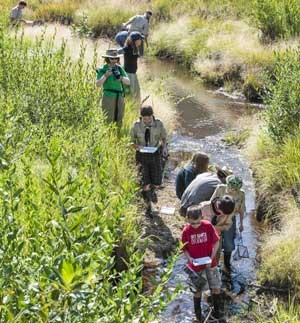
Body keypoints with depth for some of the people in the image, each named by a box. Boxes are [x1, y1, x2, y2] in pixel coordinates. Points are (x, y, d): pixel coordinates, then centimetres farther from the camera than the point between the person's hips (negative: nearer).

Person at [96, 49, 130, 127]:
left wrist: (121, 78, -17)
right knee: (108, 121, -8)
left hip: (119, 97, 5)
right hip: (108, 97, -5)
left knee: (119, 122, 8)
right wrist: (105, 75, -26)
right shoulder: (102, 70, -4)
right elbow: (98, 84, -13)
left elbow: (128, 82, 3)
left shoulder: (120, 68, 8)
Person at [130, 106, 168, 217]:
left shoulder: (159, 124, -12)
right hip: (142, 155, -1)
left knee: (156, 182, 1)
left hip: (155, 155, 1)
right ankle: (148, 207, 11)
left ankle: (152, 190, 41)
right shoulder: (136, 126, -13)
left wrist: (164, 147, -15)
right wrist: (137, 146, -23)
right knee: (145, 183, -8)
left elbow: (164, 138, 5)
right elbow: (132, 141, -1)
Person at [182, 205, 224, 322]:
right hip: (196, 265, -1)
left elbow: (216, 242, -6)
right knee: (197, 290, 11)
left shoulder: (208, 226, -15)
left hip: (210, 263, 1)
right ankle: (197, 311, 32)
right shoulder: (186, 231, -14)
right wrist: (189, 258, -22)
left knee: (216, 287, 7)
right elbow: (184, 249, -4)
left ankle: (217, 309, 30)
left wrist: (211, 258, -15)